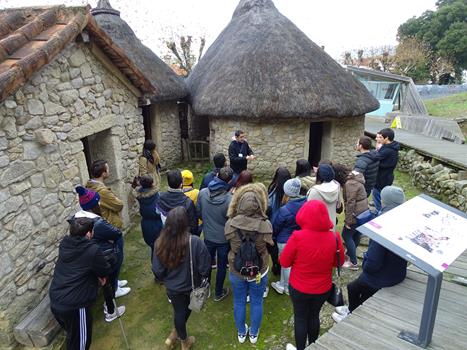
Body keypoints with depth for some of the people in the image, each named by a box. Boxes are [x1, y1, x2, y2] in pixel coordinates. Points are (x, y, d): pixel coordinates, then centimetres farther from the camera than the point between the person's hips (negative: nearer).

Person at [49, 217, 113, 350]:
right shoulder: (92, 250, -19)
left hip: (55, 302, 7)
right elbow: (105, 271, -5)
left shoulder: (64, 244, 2)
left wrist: (96, 275, 8)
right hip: (74, 305, -7)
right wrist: (99, 275, 17)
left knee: (72, 336, 29)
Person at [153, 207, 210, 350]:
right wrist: (202, 279, 3)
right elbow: (205, 267, -20)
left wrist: (165, 280, 12)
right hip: (192, 286, -1)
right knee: (186, 310, 28)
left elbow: (157, 270, -10)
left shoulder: (161, 242, -23)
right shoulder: (195, 242, -32)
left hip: (172, 287, 1)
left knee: (179, 312, 25)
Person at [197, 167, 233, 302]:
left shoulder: (202, 193, -17)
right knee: (222, 266, 18)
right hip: (224, 239, -3)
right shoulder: (230, 199, -30)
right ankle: (218, 293, 36)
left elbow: (198, 213, -3)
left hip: (208, 236, 4)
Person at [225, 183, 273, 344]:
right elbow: (269, 245, -8)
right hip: (259, 271, -1)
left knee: (239, 302, 24)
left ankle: (241, 333, 45)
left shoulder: (230, 224, -24)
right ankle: (253, 334, 44)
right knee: (256, 303, 23)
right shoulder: (265, 225, -27)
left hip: (236, 271, 1)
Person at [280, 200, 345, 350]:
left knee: (300, 318, 19)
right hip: (323, 288, 3)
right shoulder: (334, 237, -19)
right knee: (314, 316, 26)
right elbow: (339, 261, -1)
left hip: (299, 288, -3)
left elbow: (284, 262, -14)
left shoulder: (298, 237, -27)